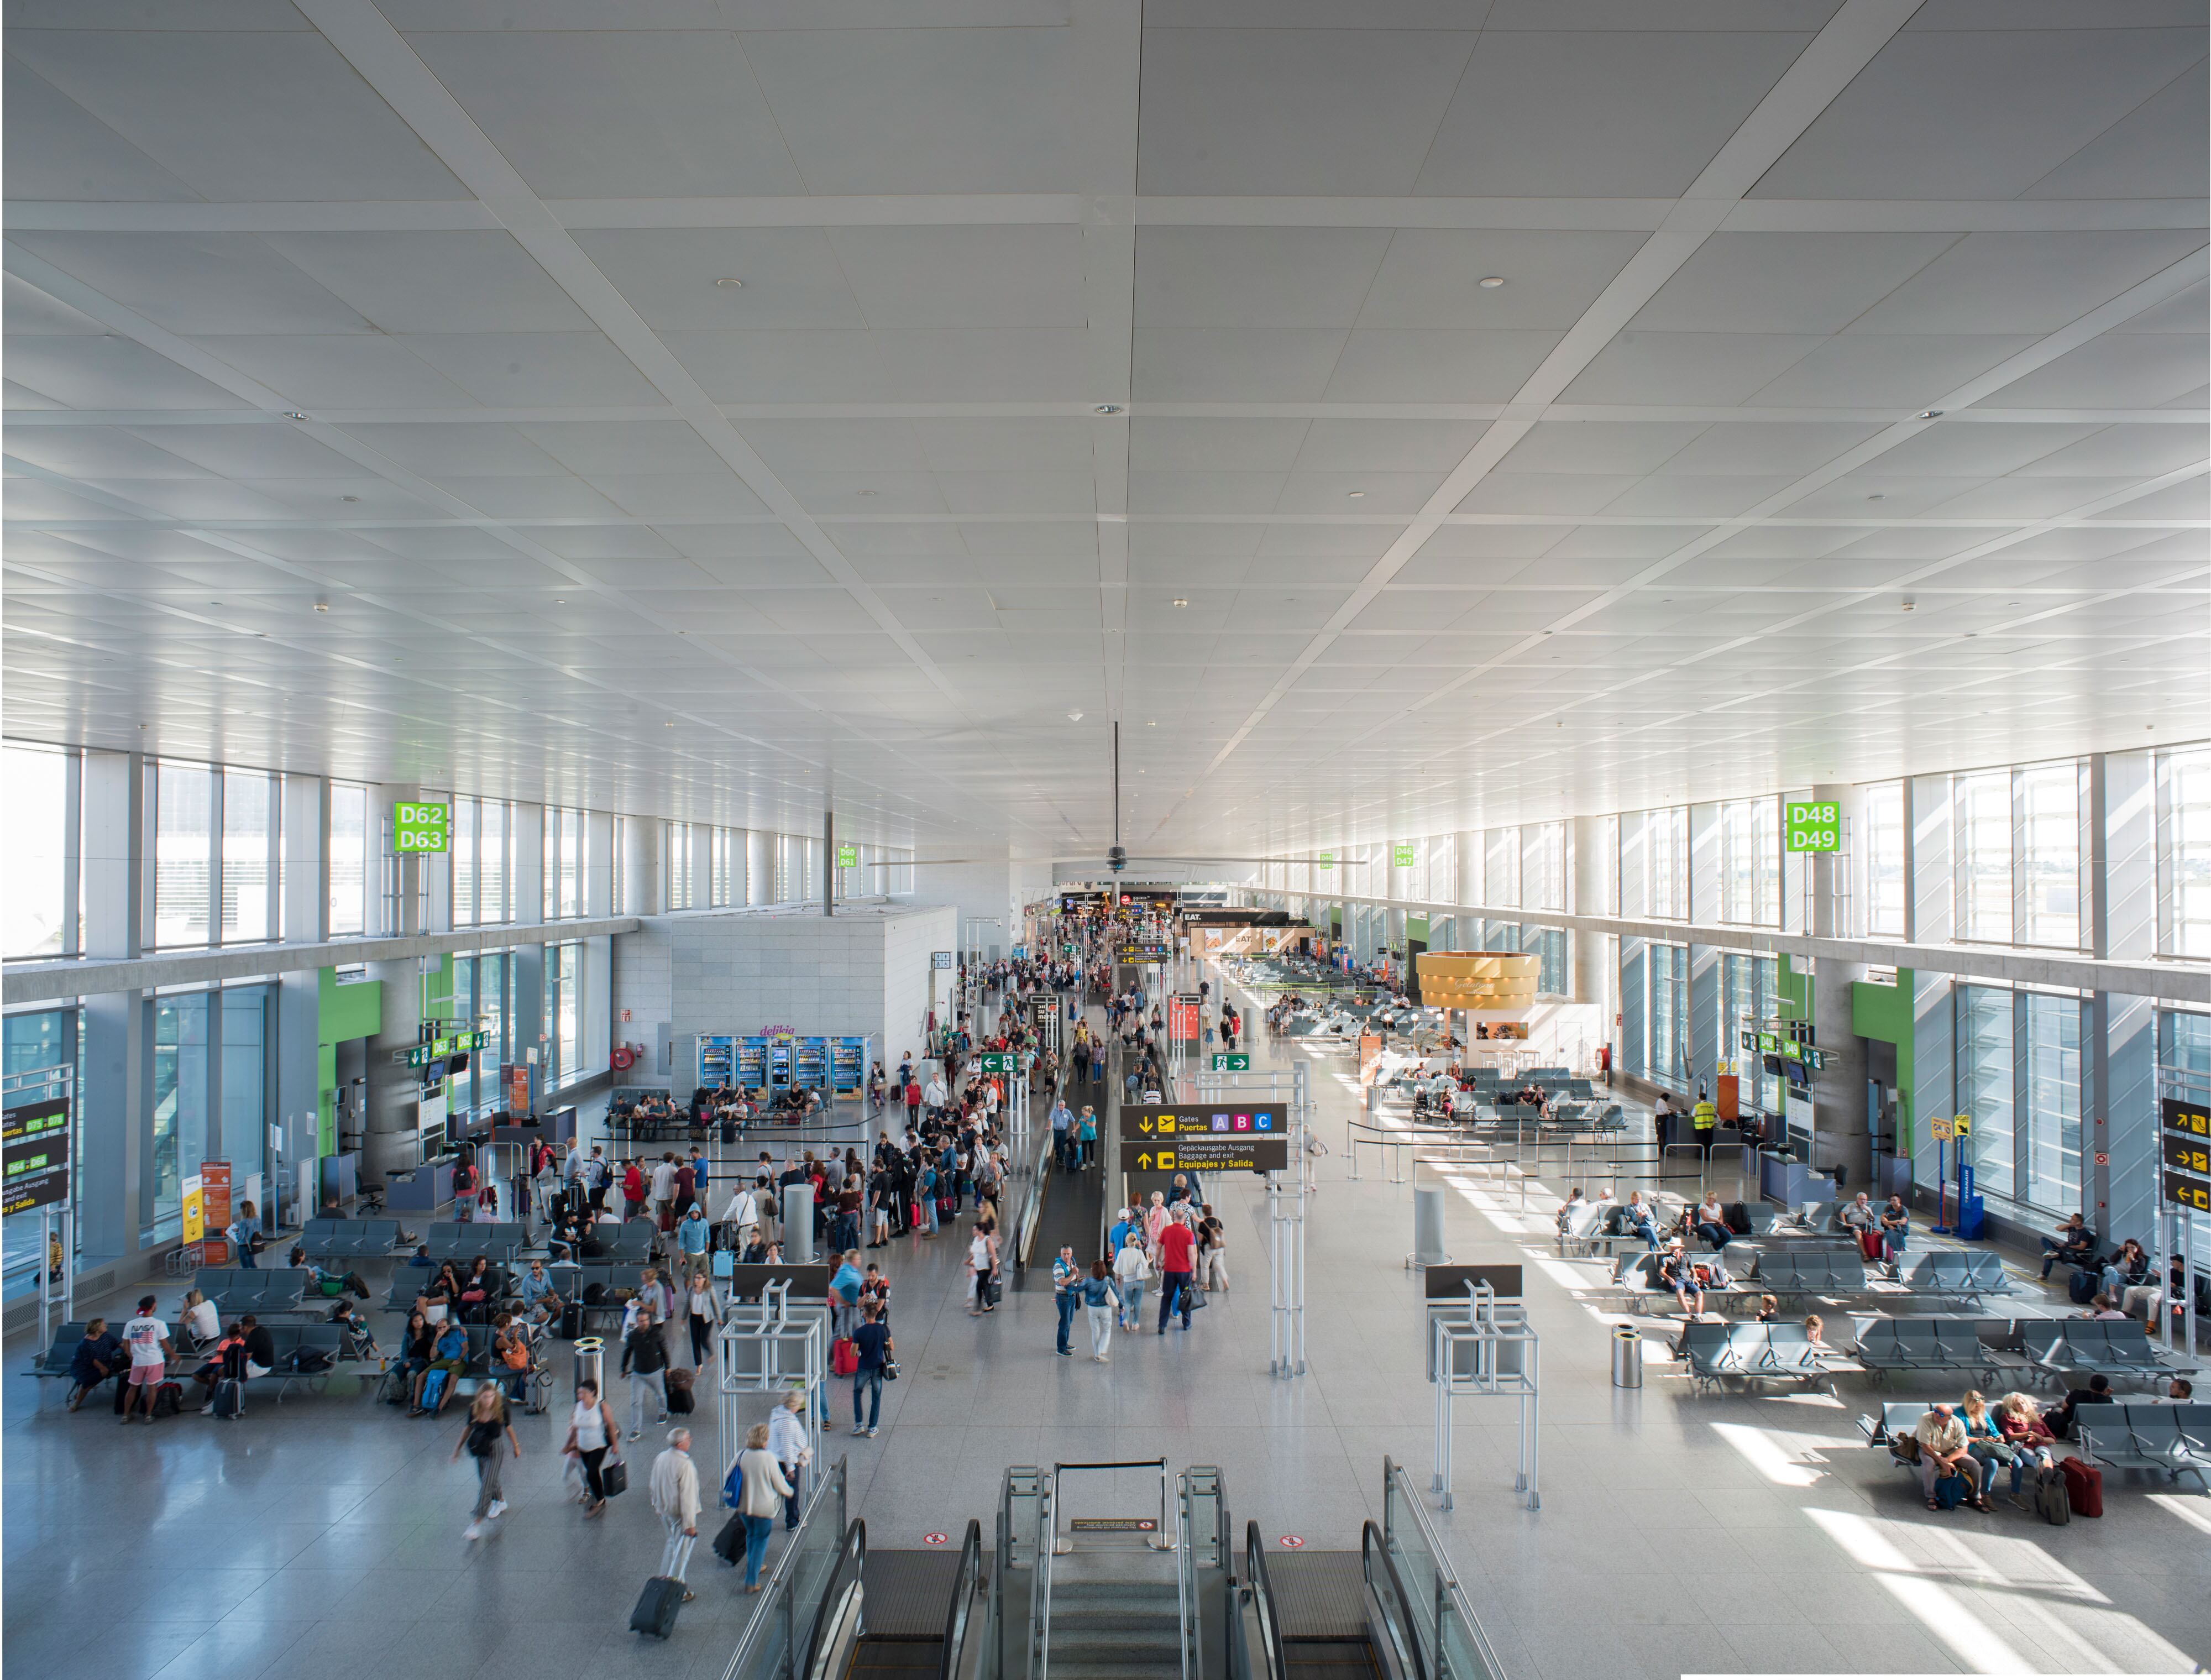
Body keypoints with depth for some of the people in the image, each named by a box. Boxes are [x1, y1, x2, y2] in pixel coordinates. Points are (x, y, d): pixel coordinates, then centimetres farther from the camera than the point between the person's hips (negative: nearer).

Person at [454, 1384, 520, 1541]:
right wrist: (458, 1448, 9)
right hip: (480, 1449, 5)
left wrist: (516, 1446, 7)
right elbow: (468, 1428, 6)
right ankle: (500, 1502, 50)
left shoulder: (500, 1409, -19)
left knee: (486, 1485, -9)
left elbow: (508, 1427, -4)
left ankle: (477, 1523, -5)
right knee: (486, 1480, 22)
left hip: (496, 1449, -5)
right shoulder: (474, 1409, -12)